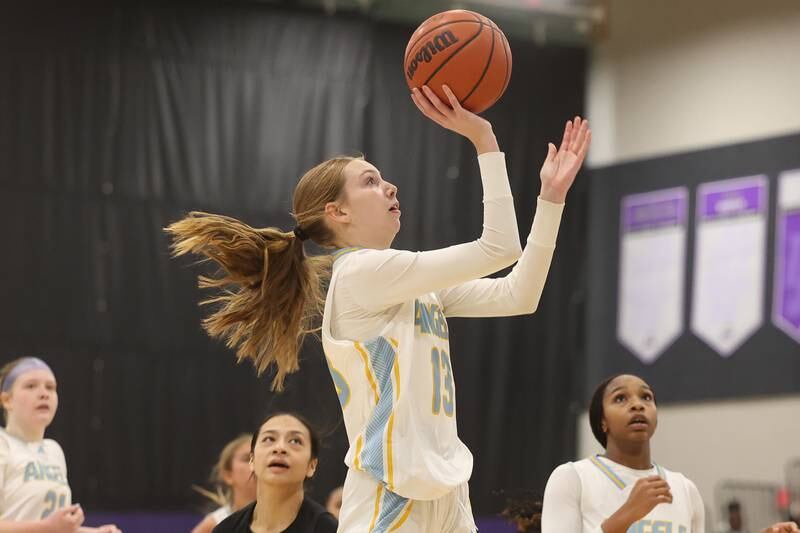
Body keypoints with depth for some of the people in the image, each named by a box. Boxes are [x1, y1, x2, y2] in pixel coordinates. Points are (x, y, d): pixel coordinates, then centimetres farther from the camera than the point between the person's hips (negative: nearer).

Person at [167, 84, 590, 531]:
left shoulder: (416, 282, 16)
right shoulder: (361, 271, -10)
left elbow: (518, 296, 10)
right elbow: (498, 249, -12)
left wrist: (551, 197, 7)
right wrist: (484, 140, -10)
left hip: (443, 491, 9)